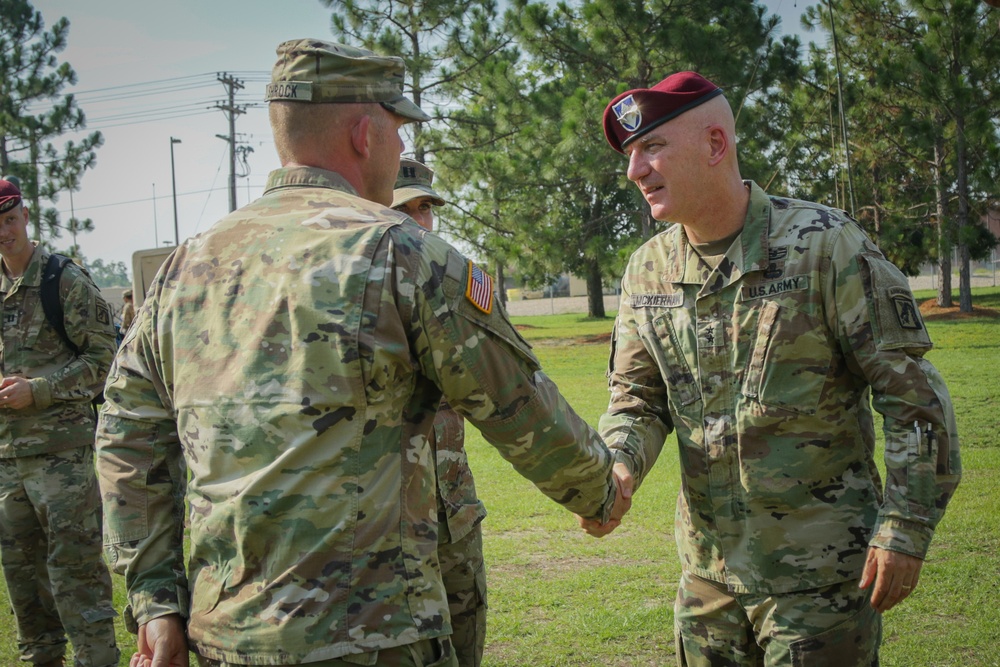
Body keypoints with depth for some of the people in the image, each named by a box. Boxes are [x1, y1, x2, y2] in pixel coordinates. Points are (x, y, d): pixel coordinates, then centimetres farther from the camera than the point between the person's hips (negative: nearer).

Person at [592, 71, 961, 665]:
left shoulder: (826, 245, -13)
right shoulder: (647, 271, 3)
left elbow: (912, 396, -10)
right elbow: (638, 399, 9)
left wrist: (905, 530, -12)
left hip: (820, 571, -5)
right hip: (708, 565, 5)